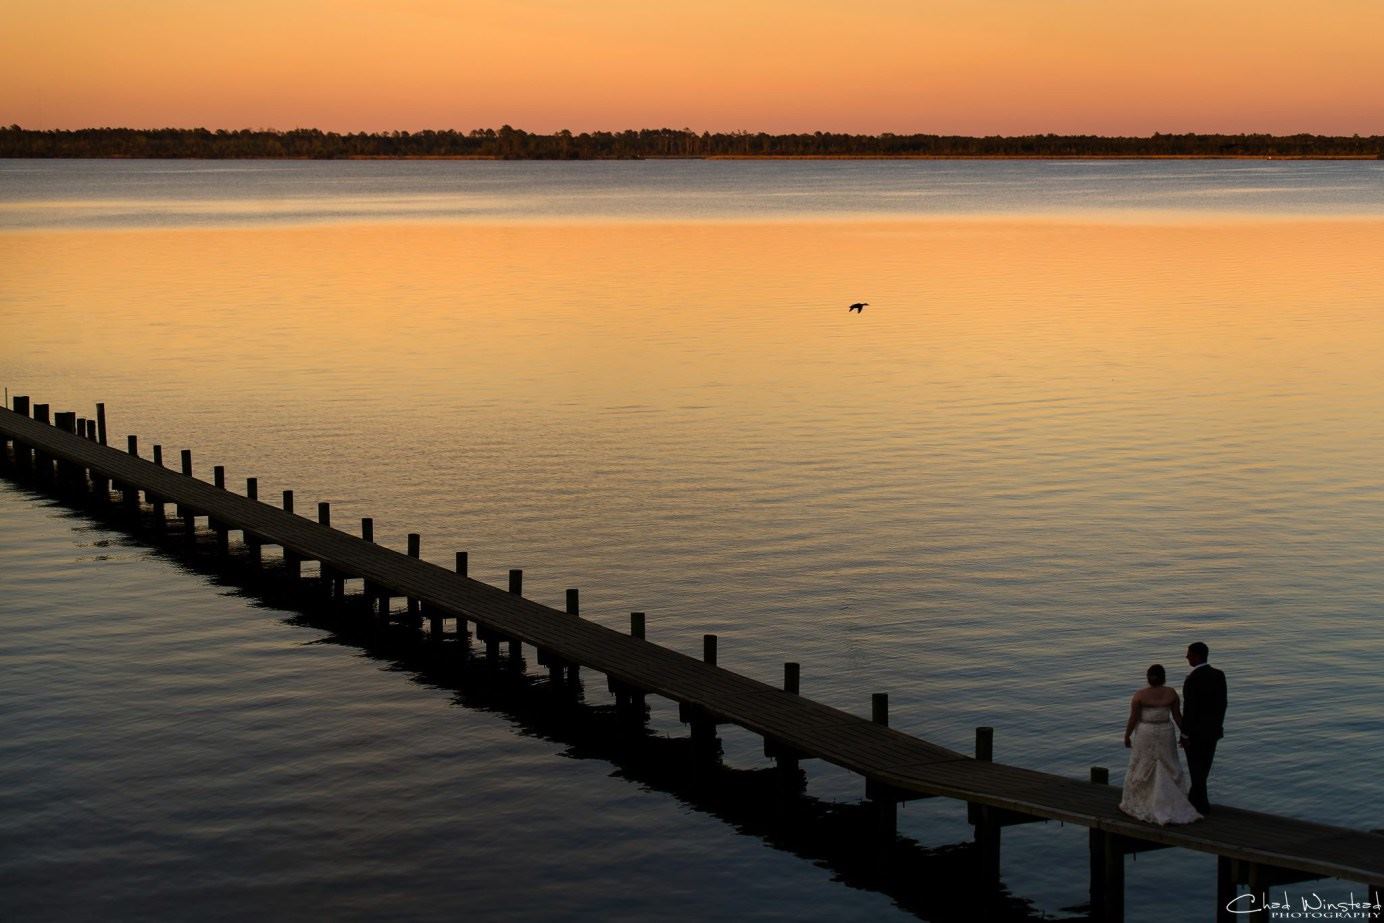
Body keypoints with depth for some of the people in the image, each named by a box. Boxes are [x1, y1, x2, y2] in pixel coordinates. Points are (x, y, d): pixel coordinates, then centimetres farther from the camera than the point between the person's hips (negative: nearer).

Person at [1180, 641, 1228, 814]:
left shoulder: (1192, 679, -24)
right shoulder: (1219, 675, -2)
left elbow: (1189, 709, -22)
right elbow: (1222, 704, 5)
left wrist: (1185, 735, -14)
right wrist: (1218, 724, 17)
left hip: (1196, 730, -7)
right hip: (1213, 729, 7)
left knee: (1196, 767, 7)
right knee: (1204, 765, 18)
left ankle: (1202, 804, 13)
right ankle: (1195, 796, 31)